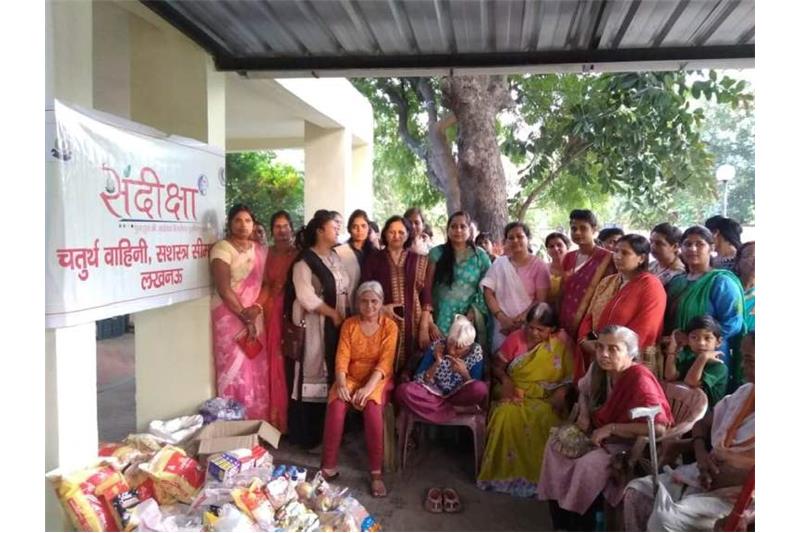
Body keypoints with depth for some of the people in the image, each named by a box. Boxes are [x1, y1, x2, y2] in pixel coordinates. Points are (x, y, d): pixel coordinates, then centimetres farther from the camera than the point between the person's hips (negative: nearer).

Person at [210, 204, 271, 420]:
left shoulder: (259, 250, 12)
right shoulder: (222, 248, -7)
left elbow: (267, 284, 8)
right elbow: (224, 289, -14)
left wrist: (257, 308, -11)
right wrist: (244, 317, -14)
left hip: (255, 317, 6)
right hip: (230, 316, -5)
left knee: (258, 370, 6)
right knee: (235, 370, -6)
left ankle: (258, 422, 16)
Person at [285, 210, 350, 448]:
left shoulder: (336, 257, 13)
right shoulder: (305, 260, -10)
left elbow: (346, 288, 16)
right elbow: (306, 297, -18)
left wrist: (345, 315, 4)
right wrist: (333, 314, -13)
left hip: (337, 325, 7)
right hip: (314, 326, -7)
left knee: (333, 374, 9)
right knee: (313, 375, -2)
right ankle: (306, 435, 9)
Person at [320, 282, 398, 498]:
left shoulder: (389, 326, -3)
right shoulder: (349, 324, 4)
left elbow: (385, 362, -12)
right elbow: (342, 357, -5)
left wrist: (368, 387, -26)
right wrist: (341, 384, -22)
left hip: (377, 379, -2)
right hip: (351, 377, 2)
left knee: (373, 407, -33)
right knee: (336, 405, -29)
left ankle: (376, 472, -23)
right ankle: (329, 467, -17)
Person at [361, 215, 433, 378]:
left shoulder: (418, 260, 8)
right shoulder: (373, 259, 5)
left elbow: (425, 293, 3)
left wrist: (424, 327, -5)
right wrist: (381, 308, -13)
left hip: (413, 324, 1)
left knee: (410, 374, 0)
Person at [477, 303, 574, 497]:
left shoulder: (562, 343, -3)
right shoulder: (516, 338, -1)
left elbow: (570, 376, -2)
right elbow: (497, 366, 6)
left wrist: (560, 394, -19)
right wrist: (506, 381, -14)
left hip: (545, 398, -1)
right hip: (515, 393, 1)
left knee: (545, 419, -32)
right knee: (507, 414, -31)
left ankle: (535, 473, -13)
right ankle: (505, 471, -14)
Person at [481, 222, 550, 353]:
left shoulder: (539, 266, 0)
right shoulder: (499, 263, 7)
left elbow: (541, 300, -4)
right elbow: (488, 293, 3)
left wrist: (519, 320, -12)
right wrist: (502, 318, -9)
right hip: (502, 328, 2)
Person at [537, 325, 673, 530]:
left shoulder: (640, 380, -28)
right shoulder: (600, 369, -5)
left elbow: (659, 427, -34)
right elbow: (584, 391, 19)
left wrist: (611, 428, -28)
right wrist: (584, 415, -1)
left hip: (632, 444, -8)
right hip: (602, 434, 9)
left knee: (589, 464, -29)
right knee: (556, 443, -3)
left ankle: (580, 525, -6)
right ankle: (561, 523, 3)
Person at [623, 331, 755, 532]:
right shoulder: (744, 392, 12)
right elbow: (702, 424, 19)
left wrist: (724, 478, -19)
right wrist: (701, 454, 0)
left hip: (736, 495, -8)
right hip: (705, 476, 8)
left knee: (665, 517, -27)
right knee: (637, 491, -4)